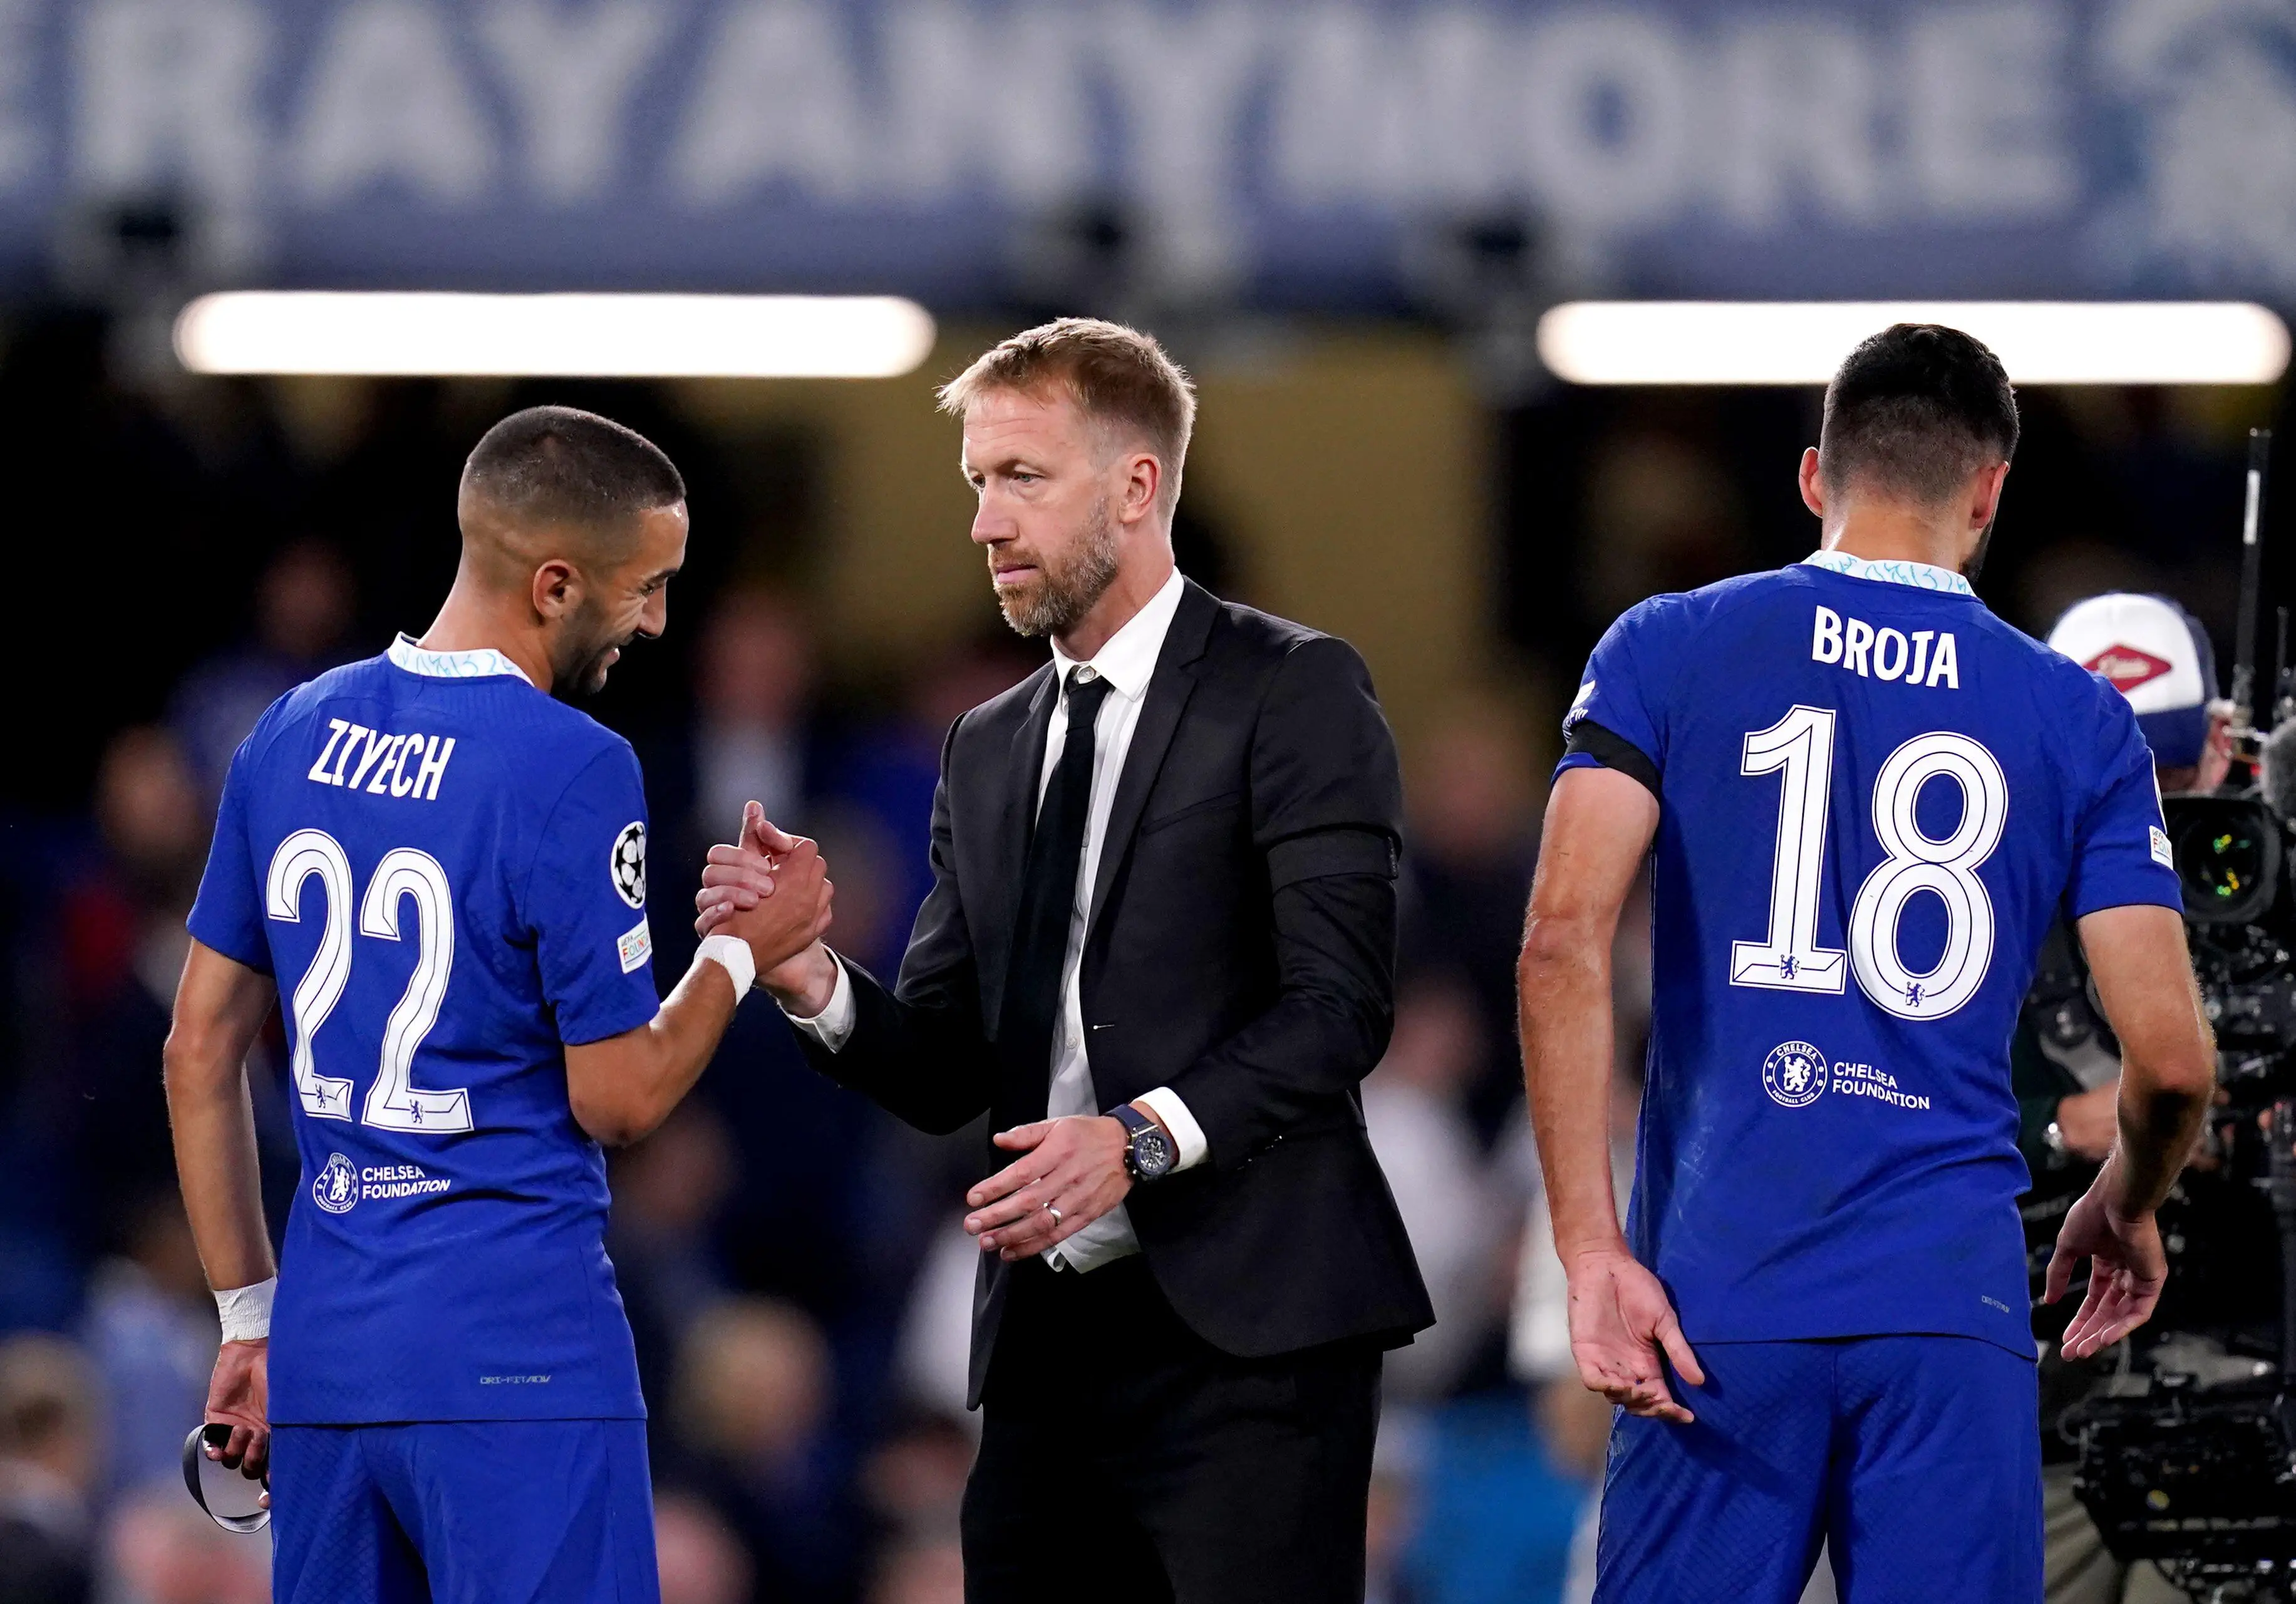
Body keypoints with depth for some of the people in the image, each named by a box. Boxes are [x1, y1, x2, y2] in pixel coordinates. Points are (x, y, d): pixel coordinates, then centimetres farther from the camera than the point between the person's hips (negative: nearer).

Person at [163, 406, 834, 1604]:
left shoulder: (293, 735, 8)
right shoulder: (573, 771, -13)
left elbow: (201, 1050, 13)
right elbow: (620, 1097, -9)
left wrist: (250, 1319, 19)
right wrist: (747, 948, 6)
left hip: (326, 1345, 7)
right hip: (516, 1352, -7)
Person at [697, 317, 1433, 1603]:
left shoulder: (1293, 694, -2)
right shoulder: (990, 750, 19)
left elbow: (1341, 1002, -12)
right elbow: (948, 1073, 15)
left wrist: (1143, 1138, -24)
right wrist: (818, 983, -5)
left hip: (1242, 1325, -6)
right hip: (1048, 1345, 7)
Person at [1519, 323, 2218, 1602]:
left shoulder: (1671, 651, 5)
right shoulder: (2079, 720, 7)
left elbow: (1566, 933, -8)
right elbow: (2172, 1057, 3)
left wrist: (1594, 1254, -7)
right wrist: (2126, 1211, 24)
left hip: (1719, 1295, 0)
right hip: (1953, 1305, 0)